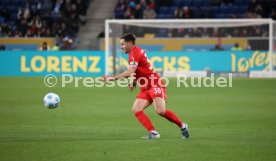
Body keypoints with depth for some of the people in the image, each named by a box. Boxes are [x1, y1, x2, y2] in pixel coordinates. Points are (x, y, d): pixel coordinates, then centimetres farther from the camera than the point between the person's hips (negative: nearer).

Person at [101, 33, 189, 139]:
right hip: (145, 88, 10)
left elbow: (130, 72, -27)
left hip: (155, 85, -10)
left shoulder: (135, 53, -15)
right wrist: (134, 82, 9)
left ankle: (182, 126, 0)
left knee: (160, 111, -21)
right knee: (136, 110, -9)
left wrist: (114, 78, -29)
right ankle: (153, 132, -15)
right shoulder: (134, 53, 16)